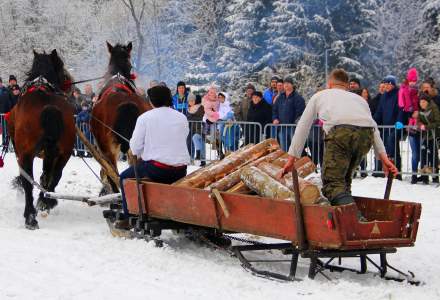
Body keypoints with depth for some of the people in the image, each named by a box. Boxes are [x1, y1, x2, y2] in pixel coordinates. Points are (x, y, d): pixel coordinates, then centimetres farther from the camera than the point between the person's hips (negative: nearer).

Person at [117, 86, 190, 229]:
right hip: (180, 172, 4)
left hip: (156, 168, -4)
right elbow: (183, 141, 14)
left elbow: (135, 147, -4)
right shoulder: (182, 117, 8)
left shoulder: (145, 118, -3)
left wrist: (140, 155, 19)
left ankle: (127, 219, 14)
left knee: (125, 177, 18)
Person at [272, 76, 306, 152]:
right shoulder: (280, 97, 15)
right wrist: (275, 118, 7)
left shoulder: (297, 97, -5)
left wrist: (295, 122, -18)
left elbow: (300, 111, -12)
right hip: (282, 127, 6)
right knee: (284, 149, 11)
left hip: (293, 126, -6)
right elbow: (274, 109, 22)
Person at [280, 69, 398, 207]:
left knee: (332, 182, -9)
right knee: (344, 179, 23)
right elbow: (374, 129, 26)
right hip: (366, 135, 4)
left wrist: (291, 159, 34)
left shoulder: (319, 96, 35)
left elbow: (302, 128, 32)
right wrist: (384, 157, 18)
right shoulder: (358, 98, 40)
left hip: (341, 132, -4)